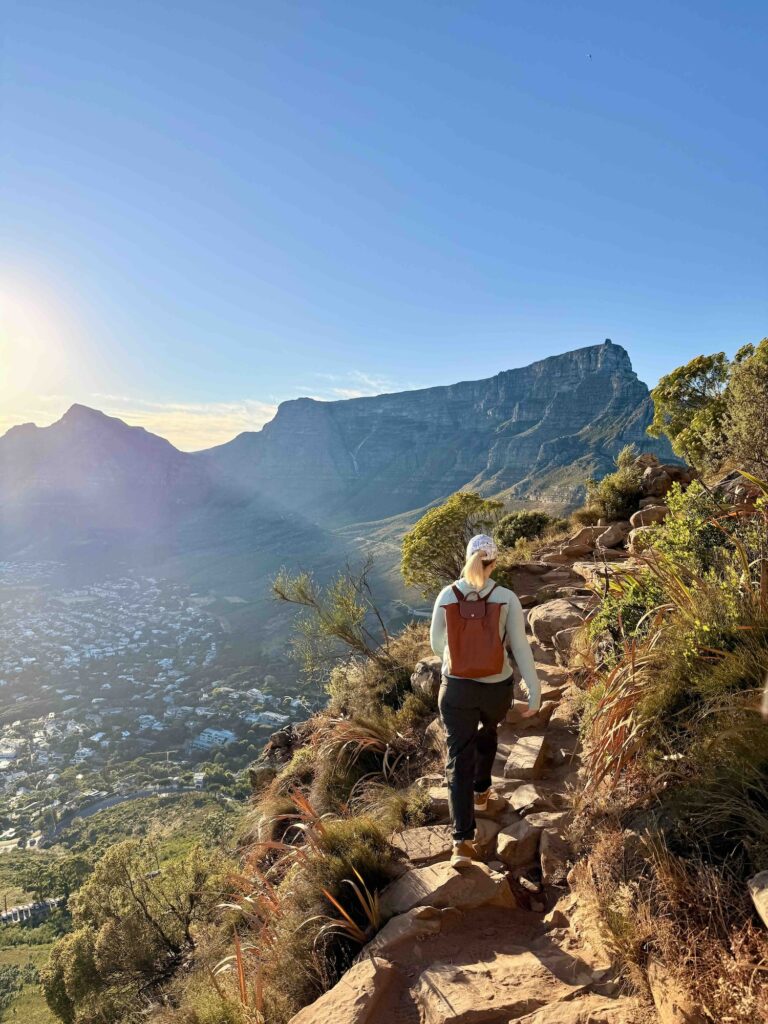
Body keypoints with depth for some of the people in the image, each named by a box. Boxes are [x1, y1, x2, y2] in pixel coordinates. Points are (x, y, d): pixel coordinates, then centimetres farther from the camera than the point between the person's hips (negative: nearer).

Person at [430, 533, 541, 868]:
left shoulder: (446, 595, -8)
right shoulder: (507, 598, -13)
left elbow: (437, 644, 4)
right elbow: (521, 647, -9)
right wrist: (535, 690, 1)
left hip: (456, 689, 0)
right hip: (497, 688, 1)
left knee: (458, 763, 9)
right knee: (488, 731, 33)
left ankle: (462, 842, 6)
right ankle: (481, 793, 50)